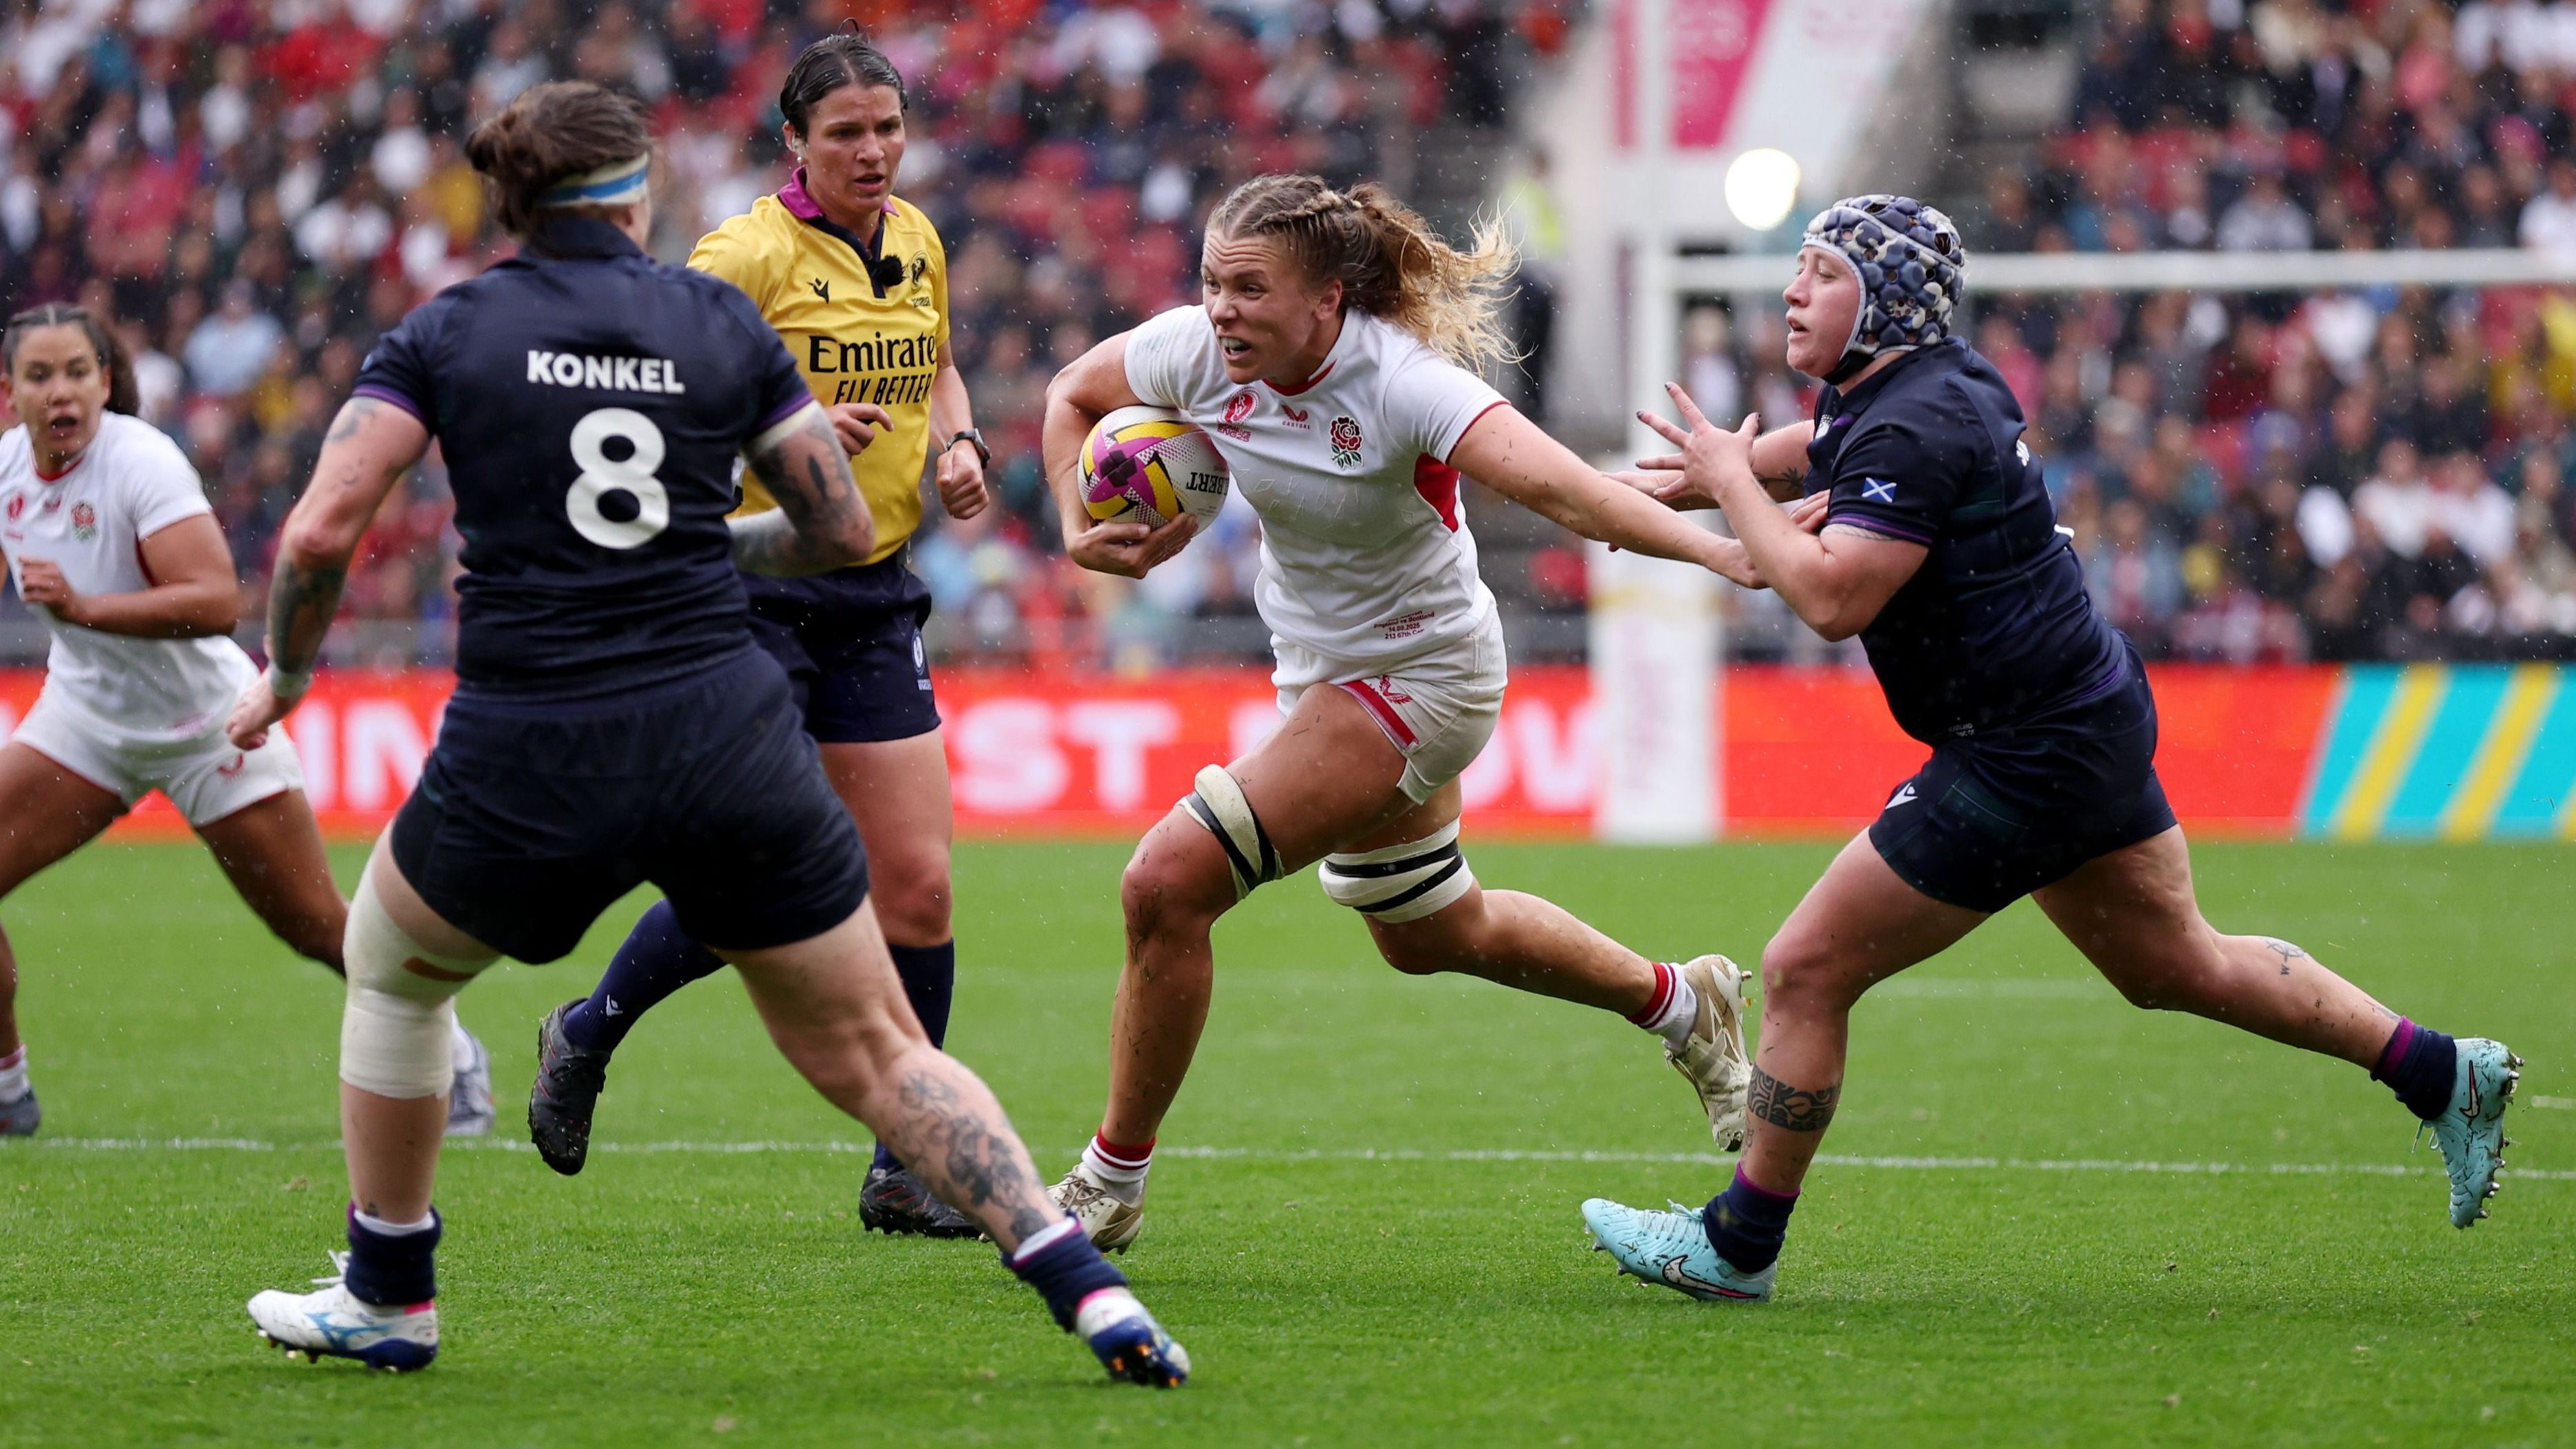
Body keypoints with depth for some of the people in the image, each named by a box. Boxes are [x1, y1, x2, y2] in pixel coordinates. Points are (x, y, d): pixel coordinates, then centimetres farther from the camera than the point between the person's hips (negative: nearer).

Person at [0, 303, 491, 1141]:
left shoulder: (141, 461, -26)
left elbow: (217, 600, -37)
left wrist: (83, 607, -43)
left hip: (203, 724, -5)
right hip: (85, 714, 5)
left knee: (320, 929, 1)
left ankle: (453, 1061, 24)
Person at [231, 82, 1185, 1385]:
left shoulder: (445, 333, 3)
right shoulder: (718, 322, 8)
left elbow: (320, 532, -7)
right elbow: (843, 529, 11)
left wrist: (284, 674, 11)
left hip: (524, 765, -1)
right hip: (728, 736, 1)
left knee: (390, 970, 29)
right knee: (874, 1055, 10)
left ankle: (388, 1299, 34)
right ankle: (1086, 1289, -5)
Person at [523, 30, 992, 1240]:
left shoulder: (914, 242, 9)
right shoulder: (749, 254, -13)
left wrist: (957, 444, 6)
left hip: (874, 596, 6)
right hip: (750, 586, -6)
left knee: (917, 883, 0)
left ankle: (905, 1172, 8)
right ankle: (587, 1037, 18)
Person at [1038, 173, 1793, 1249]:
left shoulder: (1401, 384, -31)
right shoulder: (1199, 352, -14)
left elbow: (1553, 485, -42)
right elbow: (1073, 394, 6)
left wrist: (1714, 549, -54)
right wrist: (1080, 531, -9)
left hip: (1417, 679, -8)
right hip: (1320, 668, 8)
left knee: (1169, 881, -18)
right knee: (1430, 936, 26)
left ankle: (1111, 1183, -2)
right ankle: (1680, 1003, 49)